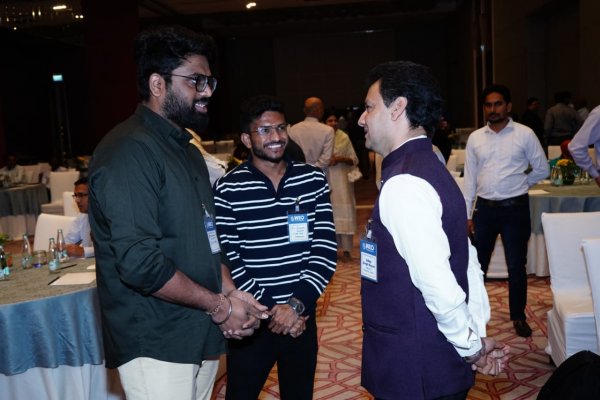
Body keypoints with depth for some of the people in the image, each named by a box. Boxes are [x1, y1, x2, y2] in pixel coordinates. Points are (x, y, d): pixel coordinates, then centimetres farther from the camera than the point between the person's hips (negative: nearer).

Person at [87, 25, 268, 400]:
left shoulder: (187, 150, 13)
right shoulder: (128, 151, -17)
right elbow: (139, 263, -24)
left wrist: (230, 292, 0)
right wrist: (220, 305, -14)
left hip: (200, 335, 8)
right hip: (156, 346, -8)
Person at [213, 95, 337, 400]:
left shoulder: (314, 180, -1)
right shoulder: (228, 189, -8)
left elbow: (325, 249, -4)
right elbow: (228, 260, -10)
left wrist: (296, 304, -13)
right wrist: (270, 308, -13)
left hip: (302, 315, 2)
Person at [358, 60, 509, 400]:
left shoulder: (403, 185, -23)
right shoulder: (431, 169, 7)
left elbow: (439, 285, -26)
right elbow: (468, 261, 9)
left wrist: (471, 347, -10)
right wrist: (478, 335, 9)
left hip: (413, 373, -8)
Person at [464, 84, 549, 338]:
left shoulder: (525, 134, -4)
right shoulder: (475, 138, 4)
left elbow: (542, 169, 4)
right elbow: (469, 179, 5)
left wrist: (518, 184, 3)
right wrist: (467, 214, 3)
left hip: (515, 208, -2)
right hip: (485, 208, 2)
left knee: (516, 267, 9)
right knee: (477, 265, 9)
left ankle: (518, 317, 25)